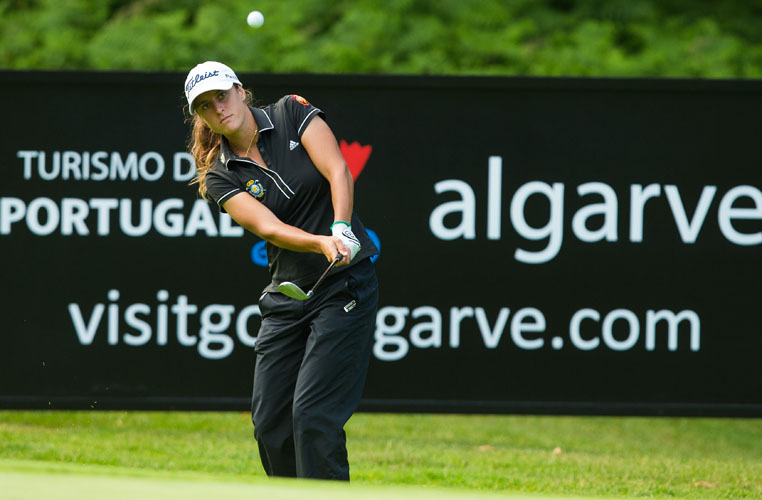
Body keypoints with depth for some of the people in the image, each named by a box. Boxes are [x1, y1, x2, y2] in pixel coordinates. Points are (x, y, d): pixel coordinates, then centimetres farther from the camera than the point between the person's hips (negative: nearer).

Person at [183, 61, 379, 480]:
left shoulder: (292, 113, -3)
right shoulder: (220, 177, 1)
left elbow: (338, 171, -15)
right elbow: (268, 227, -15)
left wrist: (341, 230, -32)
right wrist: (322, 243, -34)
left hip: (345, 284, -4)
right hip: (286, 297, 4)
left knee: (313, 413, -14)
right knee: (269, 419, 2)